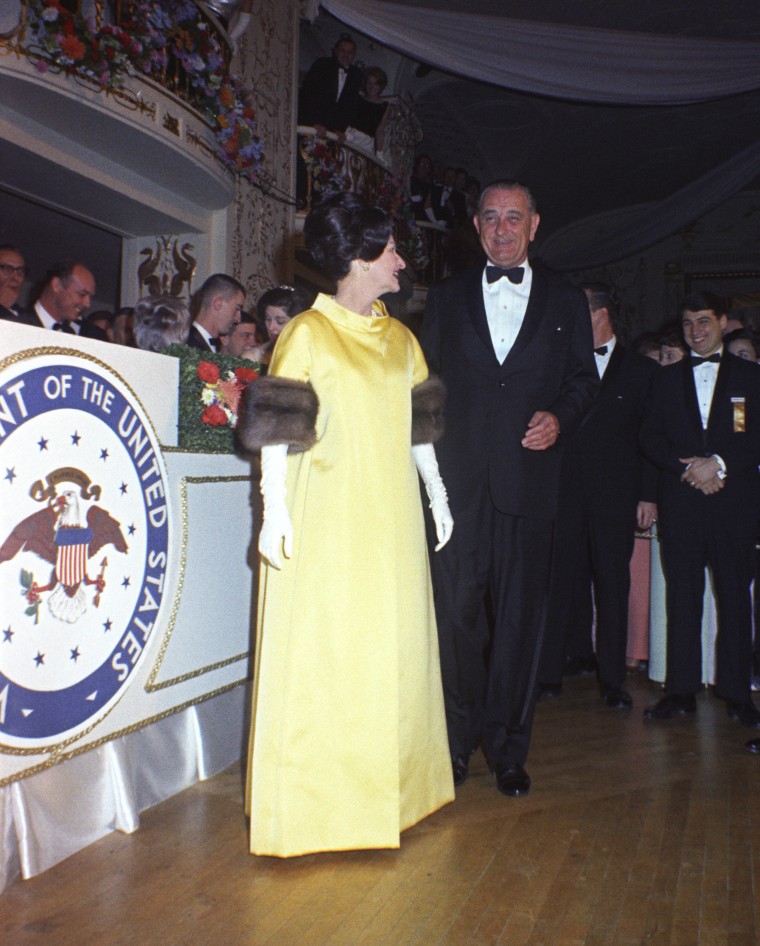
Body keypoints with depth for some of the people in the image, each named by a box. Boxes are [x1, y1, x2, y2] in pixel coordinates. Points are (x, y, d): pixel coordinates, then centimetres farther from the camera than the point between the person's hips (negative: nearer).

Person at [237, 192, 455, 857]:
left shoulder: (400, 339, 14)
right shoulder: (307, 332, -2)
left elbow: (418, 423, 16)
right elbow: (276, 427, -8)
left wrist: (438, 493, 13)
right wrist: (275, 510, -15)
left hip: (391, 516, 6)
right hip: (325, 515, -5)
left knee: (393, 644, 10)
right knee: (319, 647, -1)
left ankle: (389, 783, 26)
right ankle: (313, 795, 14)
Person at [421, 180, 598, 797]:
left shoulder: (566, 302, 12)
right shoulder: (446, 298, 13)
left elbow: (584, 378, 13)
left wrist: (559, 417, -7)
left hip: (530, 476, 0)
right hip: (459, 476, 0)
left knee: (520, 613, 4)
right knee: (457, 608, 1)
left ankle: (508, 748, 19)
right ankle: (460, 737, 19)